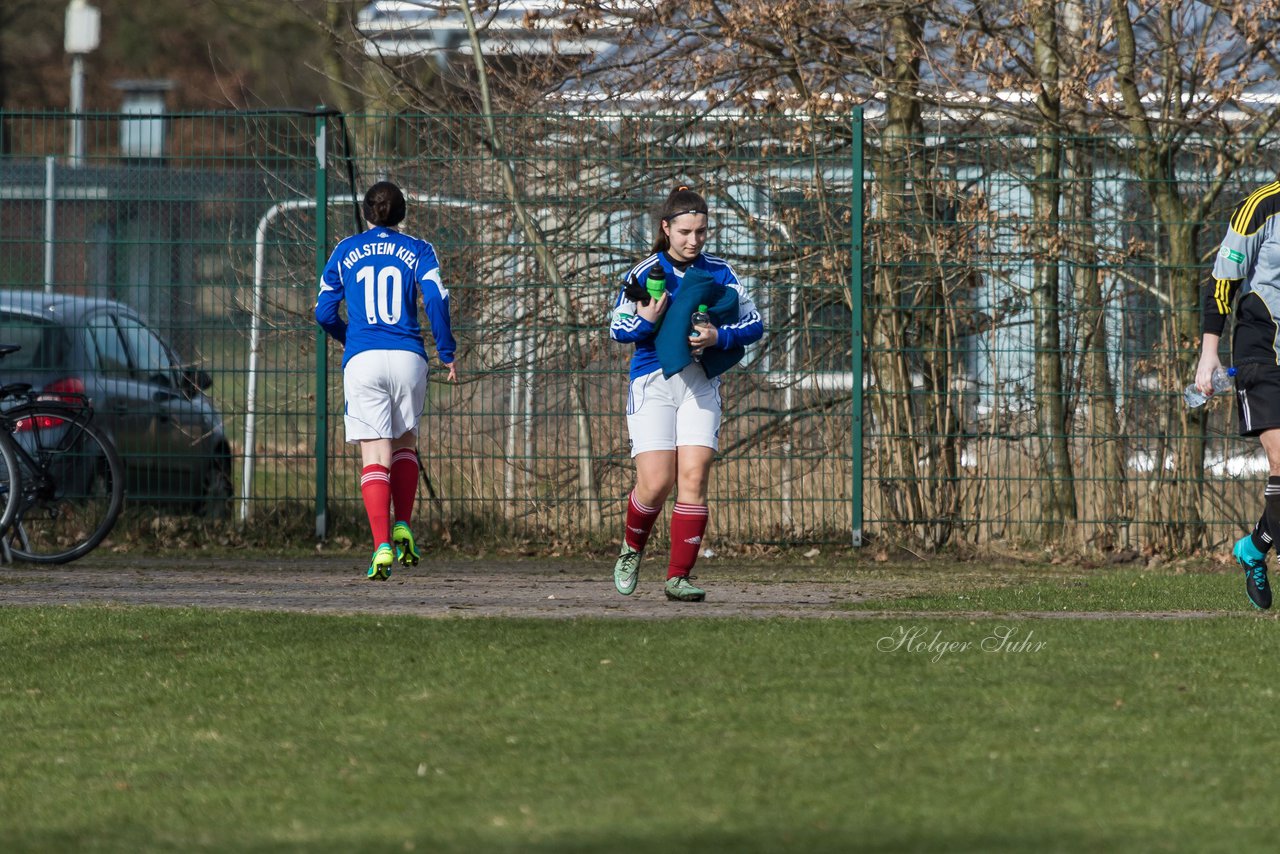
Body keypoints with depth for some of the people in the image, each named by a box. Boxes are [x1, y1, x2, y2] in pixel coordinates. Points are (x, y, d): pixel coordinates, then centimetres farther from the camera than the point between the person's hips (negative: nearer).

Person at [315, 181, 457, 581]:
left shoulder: (345, 252, 11)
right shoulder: (418, 251, 8)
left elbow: (325, 312, 10)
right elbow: (436, 300, -7)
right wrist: (447, 352, 2)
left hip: (362, 360, -1)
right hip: (408, 357, 1)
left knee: (375, 456, -3)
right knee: (405, 442, 22)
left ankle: (382, 545, -16)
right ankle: (403, 528, 10)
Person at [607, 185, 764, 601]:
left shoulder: (719, 272, 4)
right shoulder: (645, 273, -2)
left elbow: (754, 323, 3)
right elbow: (616, 328, 3)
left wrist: (718, 337, -15)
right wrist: (646, 321, -18)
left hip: (700, 384, 2)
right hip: (653, 383, -2)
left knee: (694, 478, -11)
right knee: (656, 484, -10)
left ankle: (678, 577, -6)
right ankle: (631, 549, 20)